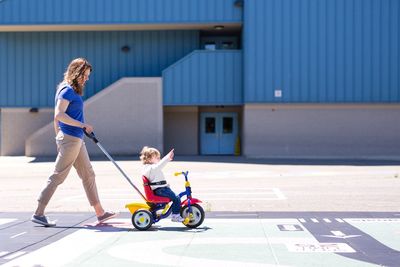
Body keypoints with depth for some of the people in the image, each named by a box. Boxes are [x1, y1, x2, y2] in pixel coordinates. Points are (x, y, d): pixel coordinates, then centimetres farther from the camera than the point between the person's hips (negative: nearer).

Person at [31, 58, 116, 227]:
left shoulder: (73, 90, 15)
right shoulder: (68, 90, -12)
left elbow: (57, 118, 18)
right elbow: (59, 115, -23)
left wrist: (59, 139, 20)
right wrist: (83, 125, -20)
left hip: (77, 140, 10)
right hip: (70, 139, -10)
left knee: (88, 175, 12)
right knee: (57, 177, -4)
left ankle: (100, 213, 18)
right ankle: (38, 213, 3)